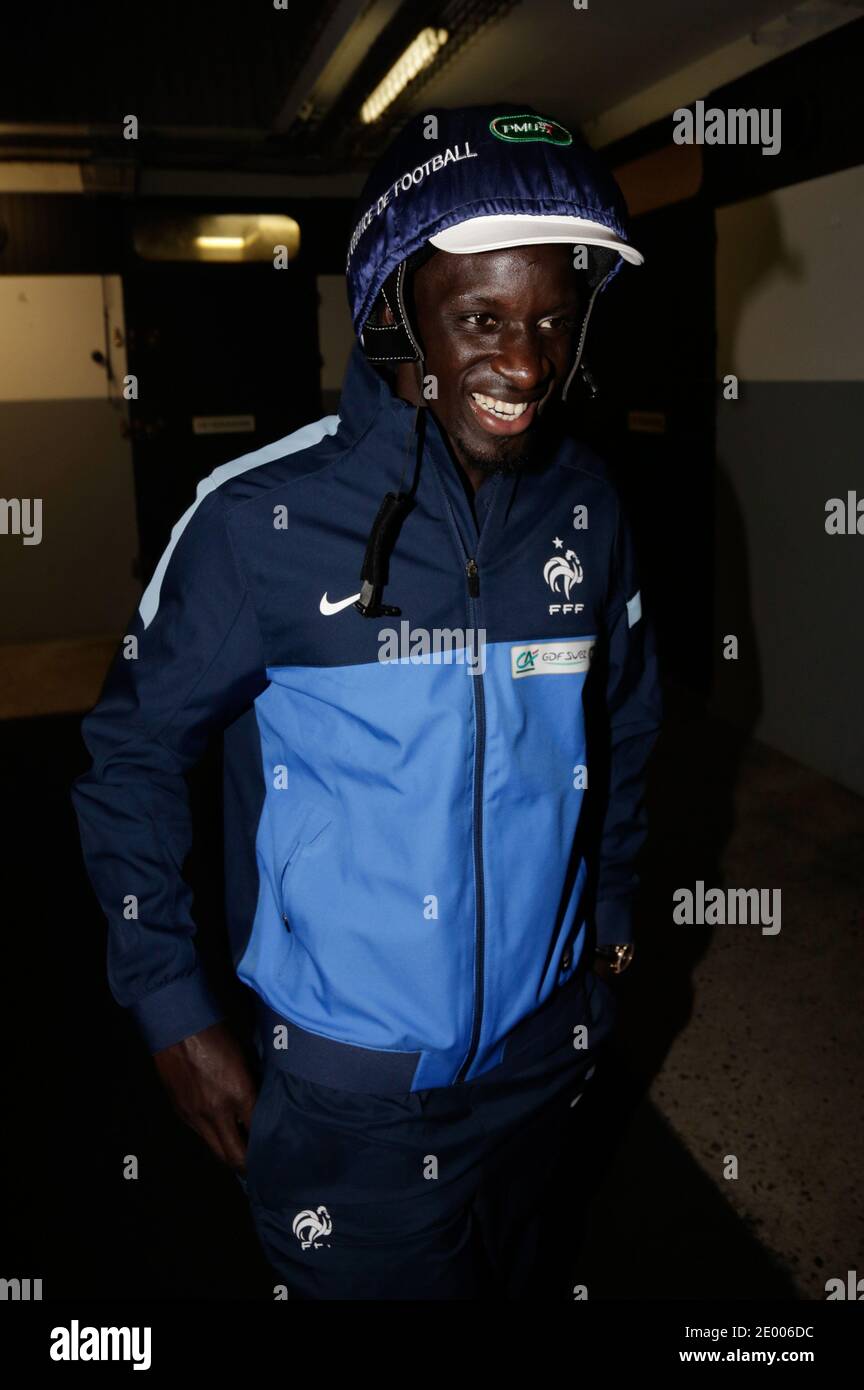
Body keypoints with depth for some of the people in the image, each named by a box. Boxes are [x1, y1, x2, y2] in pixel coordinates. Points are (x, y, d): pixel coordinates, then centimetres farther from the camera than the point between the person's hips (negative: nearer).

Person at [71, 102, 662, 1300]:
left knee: (534, 1286, 27)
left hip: (543, 1055, 5)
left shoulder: (587, 506, -6)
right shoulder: (263, 516, -19)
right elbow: (135, 751, -9)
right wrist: (170, 1008, -8)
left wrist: (607, 919, 11)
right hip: (346, 1087, -4)